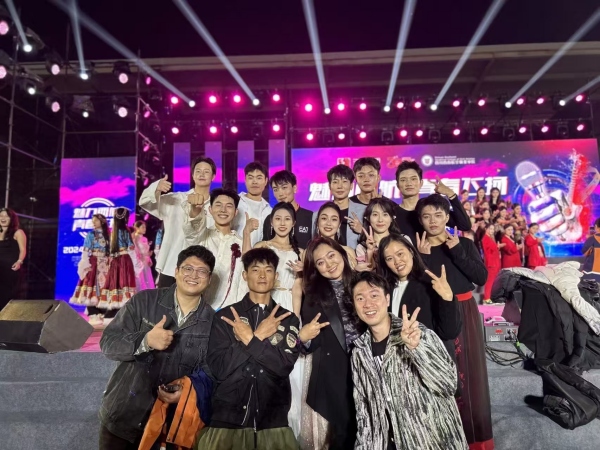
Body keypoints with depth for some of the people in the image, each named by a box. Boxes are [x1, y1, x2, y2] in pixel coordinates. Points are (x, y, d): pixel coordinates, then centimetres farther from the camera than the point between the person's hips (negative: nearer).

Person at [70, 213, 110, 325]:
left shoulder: (108, 235, 13)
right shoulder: (90, 235, 4)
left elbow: (110, 251, 12)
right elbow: (85, 251, -3)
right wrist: (85, 263, -14)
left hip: (105, 264, 3)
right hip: (93, 263, -3)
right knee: (92, 287, -9)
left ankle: (102, 314, 6)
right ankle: (93, 315, -8)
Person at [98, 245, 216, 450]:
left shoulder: (212, 320, -4)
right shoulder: (144, 301, -8)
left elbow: (208, 371, -2)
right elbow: (108, 343, -10)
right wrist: (146, 341, -26)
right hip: (122, 415, 0)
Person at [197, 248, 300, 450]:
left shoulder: (288, 320, 4)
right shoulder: (225, 316, 1)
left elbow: (285, 366, -9)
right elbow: (218, 368, -8)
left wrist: (249, 339, -13)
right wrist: (259, 336, -12)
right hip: (227, 419, -1)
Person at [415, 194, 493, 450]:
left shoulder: (465, 244, 4)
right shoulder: (417, 248, 2)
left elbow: (482, 278, -7)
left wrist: (457, 252, -14)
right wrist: (422, 257, -16)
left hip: (464, 314, 1)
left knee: (467, 373, 5)